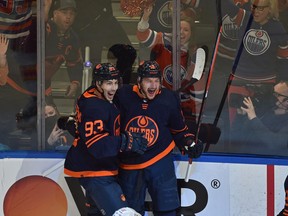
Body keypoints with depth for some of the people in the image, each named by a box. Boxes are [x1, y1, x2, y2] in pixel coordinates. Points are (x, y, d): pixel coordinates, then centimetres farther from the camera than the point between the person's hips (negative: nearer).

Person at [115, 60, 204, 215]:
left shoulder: (169, 99, -7)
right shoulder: (123, 96, -10)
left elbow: (179, 130, 6)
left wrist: (190, 145, -9)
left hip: (160, 161, 0)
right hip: (129, 164, 1)